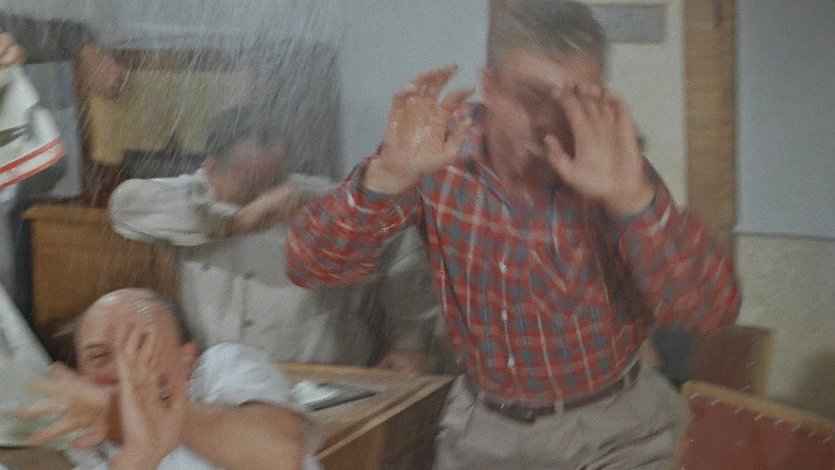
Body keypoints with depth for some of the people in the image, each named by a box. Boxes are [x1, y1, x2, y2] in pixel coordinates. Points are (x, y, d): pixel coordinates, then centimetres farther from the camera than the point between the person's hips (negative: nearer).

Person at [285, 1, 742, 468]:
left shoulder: (608, 169, -19)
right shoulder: (443, 150, -16)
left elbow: (713, 309, -30)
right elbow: (310, 267, -20)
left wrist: (631, 195, -44)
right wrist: (390, 173, -35)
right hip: (482, 423, 1)